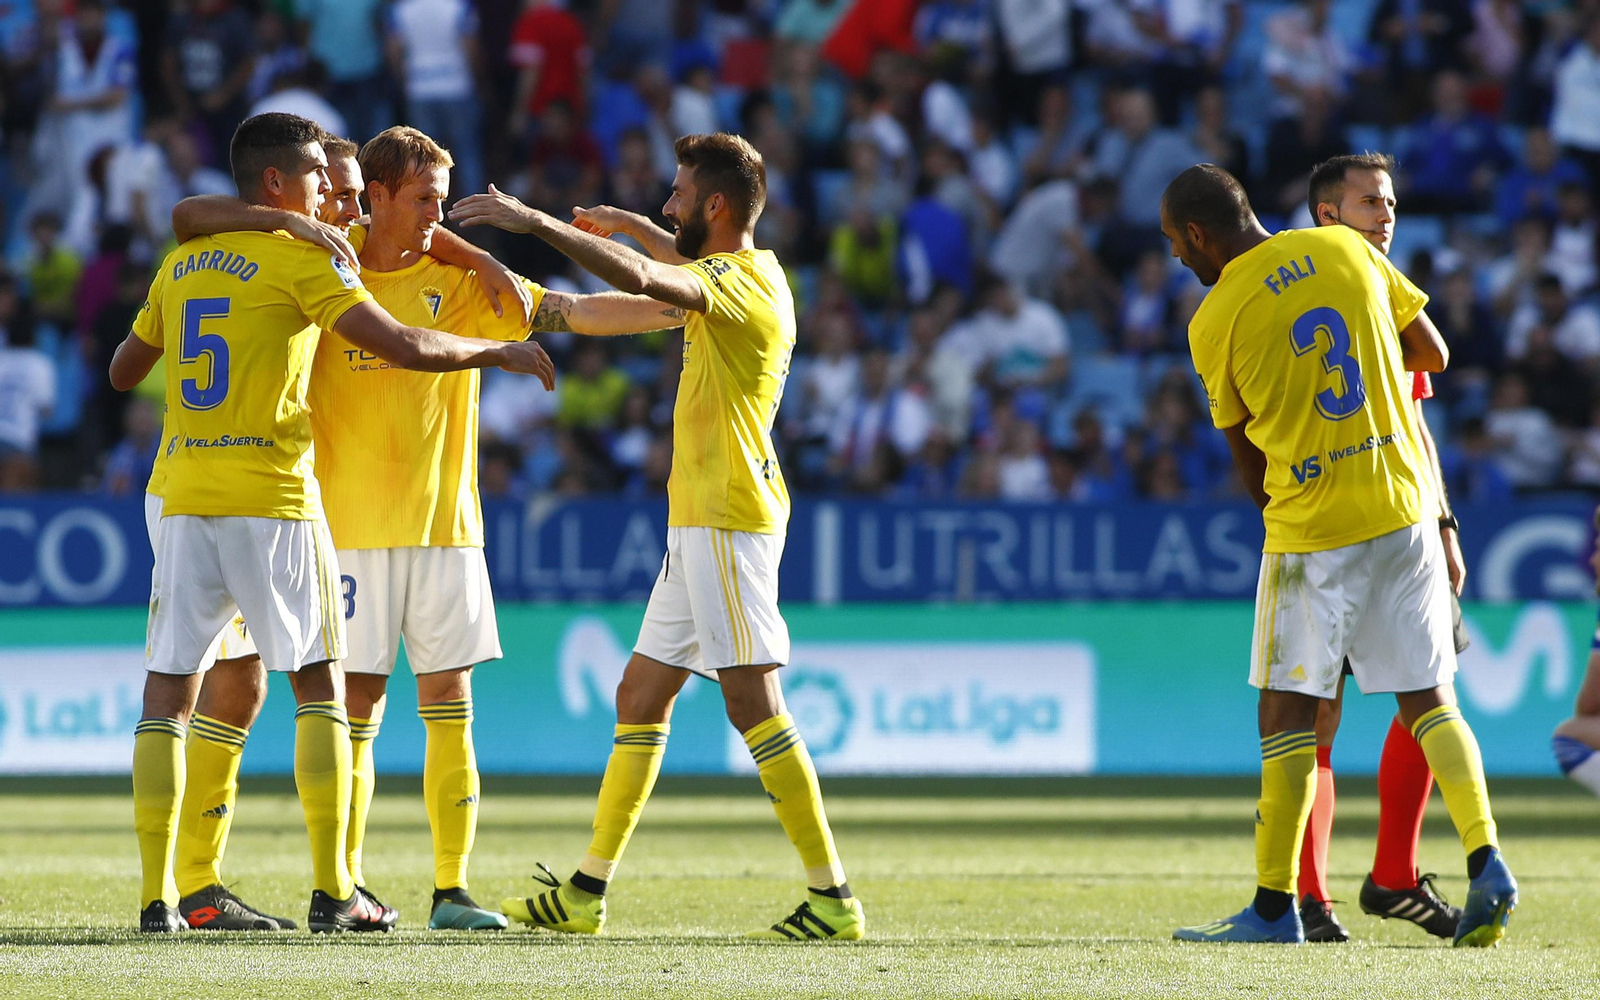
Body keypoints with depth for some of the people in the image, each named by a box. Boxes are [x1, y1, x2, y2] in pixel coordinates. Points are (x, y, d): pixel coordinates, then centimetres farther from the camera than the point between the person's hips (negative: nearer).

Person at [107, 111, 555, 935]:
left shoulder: (181, 265, 14)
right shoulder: (302, 258, -3)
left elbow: (123, 372, 25)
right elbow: (402, 347, -11)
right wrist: (499, 353, 2)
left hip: (186, 498, 5)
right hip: (272, 499, -5)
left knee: (167, 693, 3)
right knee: (320, 684, 6)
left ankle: (156, 896, -4)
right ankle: (332, 892, 2)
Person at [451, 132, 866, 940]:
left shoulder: (741, 282, -15)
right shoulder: (746, 271, 15)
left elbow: (638, 278, -33)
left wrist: (534, 221, -29)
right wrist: (635, 227, 37)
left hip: (730, 520, -10)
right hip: (699, 521, 10)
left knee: (752, 703, -11)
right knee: (640, 697, 12)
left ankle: (834, 898, -10)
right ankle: (587, 892, 16)